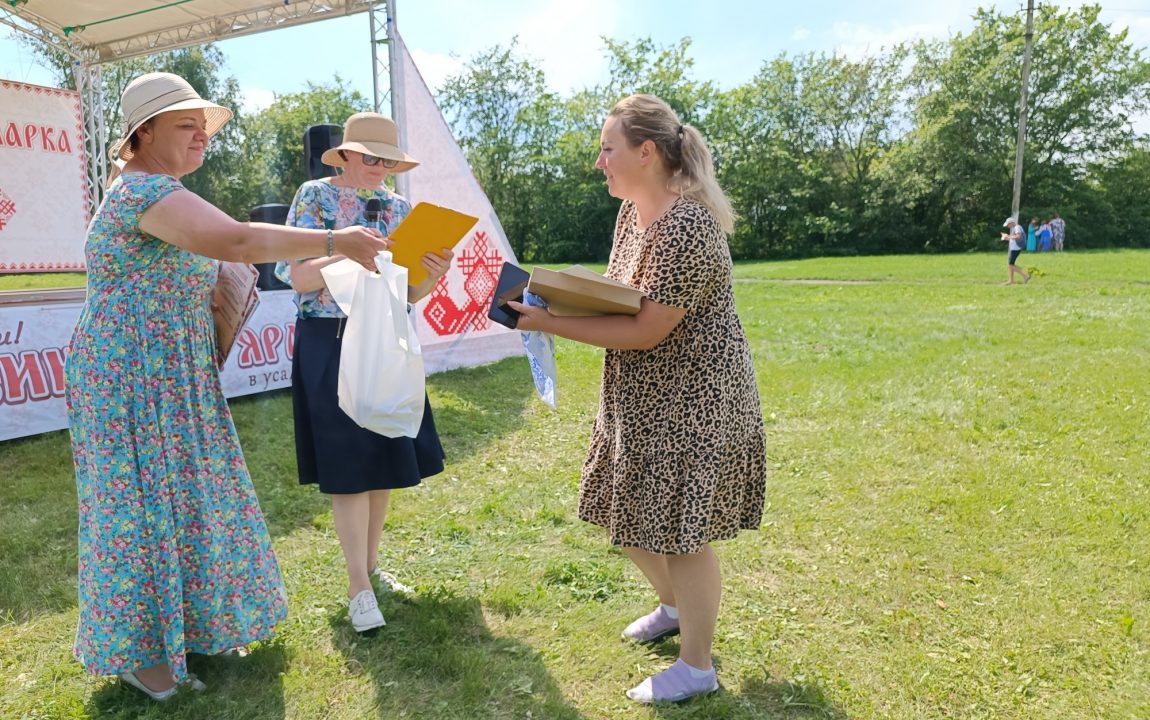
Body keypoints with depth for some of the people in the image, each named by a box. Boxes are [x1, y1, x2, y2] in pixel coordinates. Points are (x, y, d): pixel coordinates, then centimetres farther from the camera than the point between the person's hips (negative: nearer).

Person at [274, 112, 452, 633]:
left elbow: (408, 294, 8)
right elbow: (296, 277, -12)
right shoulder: (315, 196, -3)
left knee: (386, 460, 8)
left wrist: (434, 273, -12)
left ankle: (371, 565, 24)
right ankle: (358, 586, 4)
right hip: (330, 345, -5)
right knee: (348, 466, -5)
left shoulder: (398, 208, 9)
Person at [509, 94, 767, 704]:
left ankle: (696, 666, 23)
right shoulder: (633, 210, 6)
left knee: (680, 529, 2)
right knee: (630, 515, 20)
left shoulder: (685, 225, -24)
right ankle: (672, 608, 46)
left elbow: (646, 331, -25)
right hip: (640, 397, 10)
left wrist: (550, 324, -25)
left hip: (691, 401, -10)